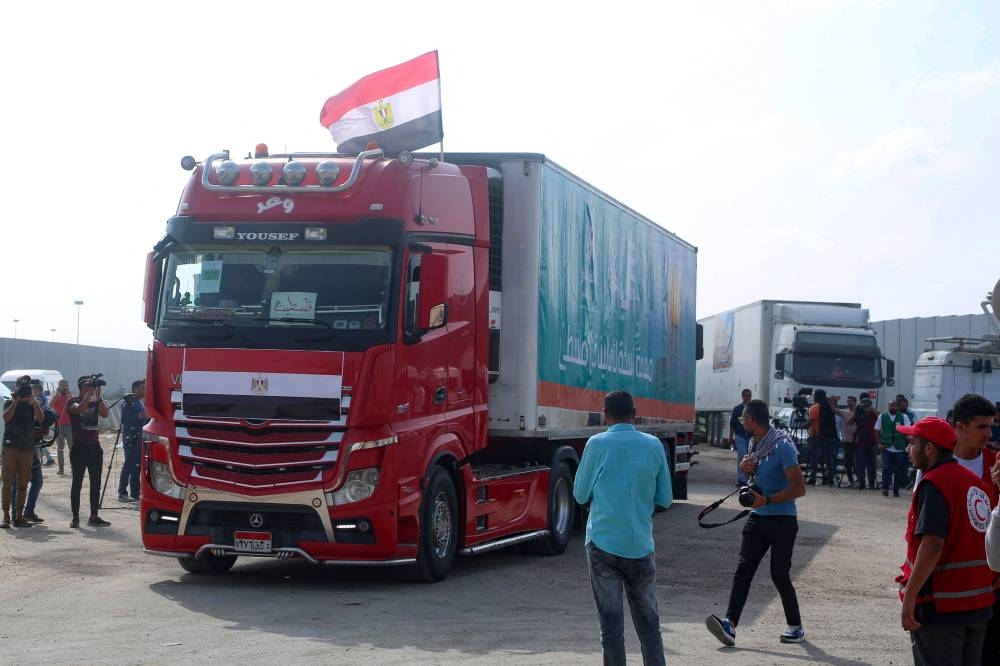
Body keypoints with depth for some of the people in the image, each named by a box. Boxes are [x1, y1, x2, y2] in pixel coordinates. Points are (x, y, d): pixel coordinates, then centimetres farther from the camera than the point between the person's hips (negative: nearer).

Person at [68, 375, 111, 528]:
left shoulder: (95, 402, 12)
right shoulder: (73, 401, -1)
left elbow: (105, 414, -6)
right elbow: (79, 409, -23)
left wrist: (98, 396, -12)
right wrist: (90, 393, -22)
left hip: (94, 447, 5)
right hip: (79, 447, -5)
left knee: (96, 483, 6)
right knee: (77, 483, -4)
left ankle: (94, 517, 12)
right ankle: (75, 518, -2)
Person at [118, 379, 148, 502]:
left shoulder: (141, 403, 18)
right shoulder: (127, 402, -8)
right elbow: (124, 419, -18)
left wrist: (147, 417, 6)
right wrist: (140, 416, -22)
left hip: (140, 438, 8)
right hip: (130, 438, -8)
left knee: (137, 466, 9)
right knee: (129, 465, -10)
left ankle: (135, 493, 13)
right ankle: (122, 493, -9)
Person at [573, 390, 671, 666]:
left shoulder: (597, 444, -5)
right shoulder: (653, 445, 0)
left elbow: (581, 495, 4)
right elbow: (665, 499, 6)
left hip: (603, 544, -2)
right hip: (641, 546, 2)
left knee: (611, 621, 2)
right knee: (648, 621, 12)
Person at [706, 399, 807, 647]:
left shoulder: (782, 446, -16)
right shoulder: (754, 444, 11)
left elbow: (799, 488, -19)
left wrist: (766, 500, -22)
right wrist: (748, 469, 4)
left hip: (782, 521, -7)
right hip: (758, 518, 7)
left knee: (779, 575, -2)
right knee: (743, 569, -7)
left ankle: (796, 627, 17)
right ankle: (730, 625, -17)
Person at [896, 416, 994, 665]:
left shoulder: (934, 484, -15)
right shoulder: (975, 482, 11)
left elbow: (932, 544, -24)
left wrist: (910, 596, -22)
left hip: (941, 606, -8)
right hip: (979, 604, 8)